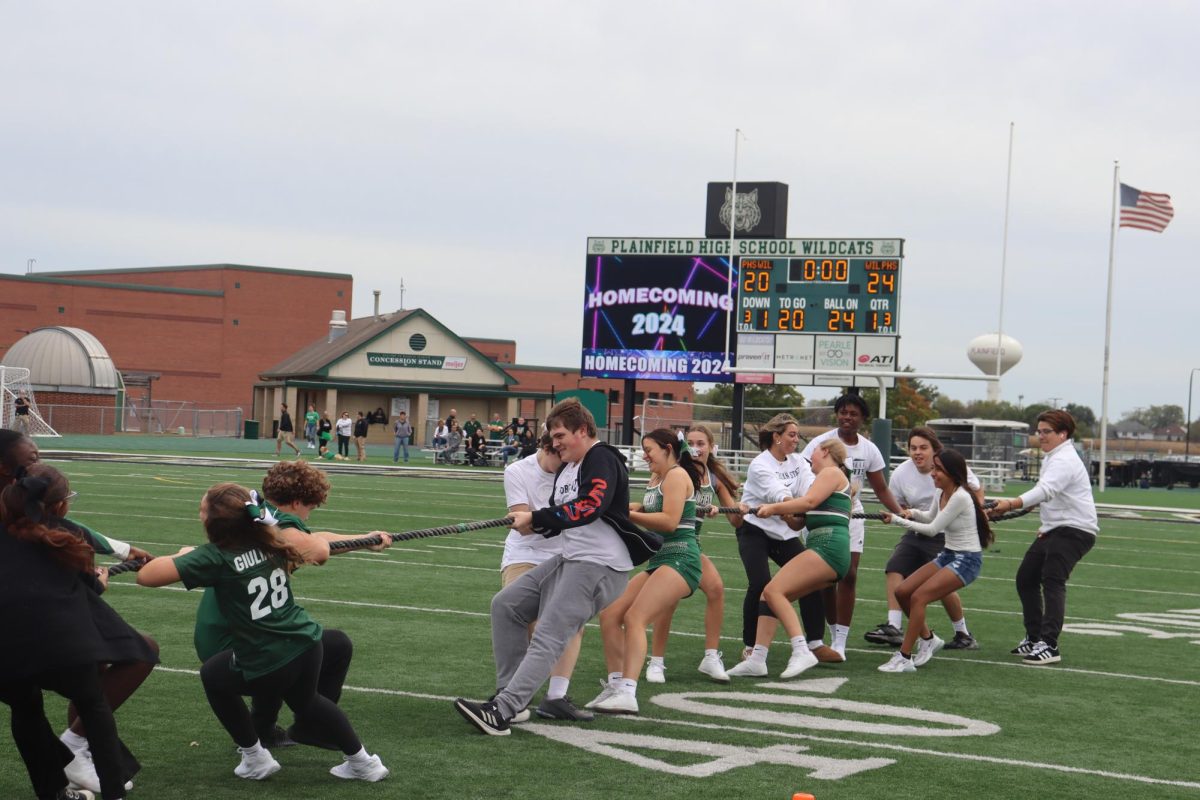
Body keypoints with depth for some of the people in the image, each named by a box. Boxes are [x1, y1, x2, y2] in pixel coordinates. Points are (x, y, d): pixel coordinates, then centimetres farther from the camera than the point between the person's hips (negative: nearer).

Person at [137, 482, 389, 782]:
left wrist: (182, 555, 3)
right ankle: (361, 761, 39)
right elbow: (320, 551, 14)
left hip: (265, 668, -5)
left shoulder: (214, 557, -16)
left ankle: (255, 758, 28)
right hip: (308, 648, 5)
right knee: (305, 701, 36)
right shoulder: (275, 541, -1)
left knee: (212, 675, 26)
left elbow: (146, 576, -15)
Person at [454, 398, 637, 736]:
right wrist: (534, 526, -5)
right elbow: (559, 518, 18)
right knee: (505, 605, 9)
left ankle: (501, 713, -21)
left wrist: (535, 518, -19)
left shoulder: (601, 459, -10)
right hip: (571, 558, 11)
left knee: (548, 638, -16)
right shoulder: (566, 470, 19)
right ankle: (509, 694, 11)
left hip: (600, 565, -11)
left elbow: (589, 506, -25)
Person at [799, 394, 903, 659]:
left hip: (851, 517, 3)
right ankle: (835, 634, 15)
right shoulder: (821, 443, -8)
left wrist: (900, 511, -4)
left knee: (849, 576, -7)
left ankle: (840, 642, -4)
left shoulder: (869, 449, 4)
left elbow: (881, 490, 11)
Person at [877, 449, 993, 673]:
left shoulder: (960, 497, -22)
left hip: (967, 560, -9)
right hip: (947, 555, 9)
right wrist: (913, 512, 2)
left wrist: (898, 520, -13)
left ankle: (904, 658, -17)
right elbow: (930, 517, 23)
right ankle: (928, 638, 19)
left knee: (918, 597, -21)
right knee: (902, 592, 2)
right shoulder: (940, 493, 3)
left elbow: (932, 529, -18)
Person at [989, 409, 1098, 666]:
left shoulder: (1064, 460, -18)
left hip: (1075, 530, -11)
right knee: (1025, 578, 10)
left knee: (1052, 581, -21)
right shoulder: (1053, 457, 16)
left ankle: (1049, 645, -26)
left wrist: (1011, 505, -47)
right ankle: (1034, 639, 20)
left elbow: (1045, 490, -36)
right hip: (1054, 529, 11)